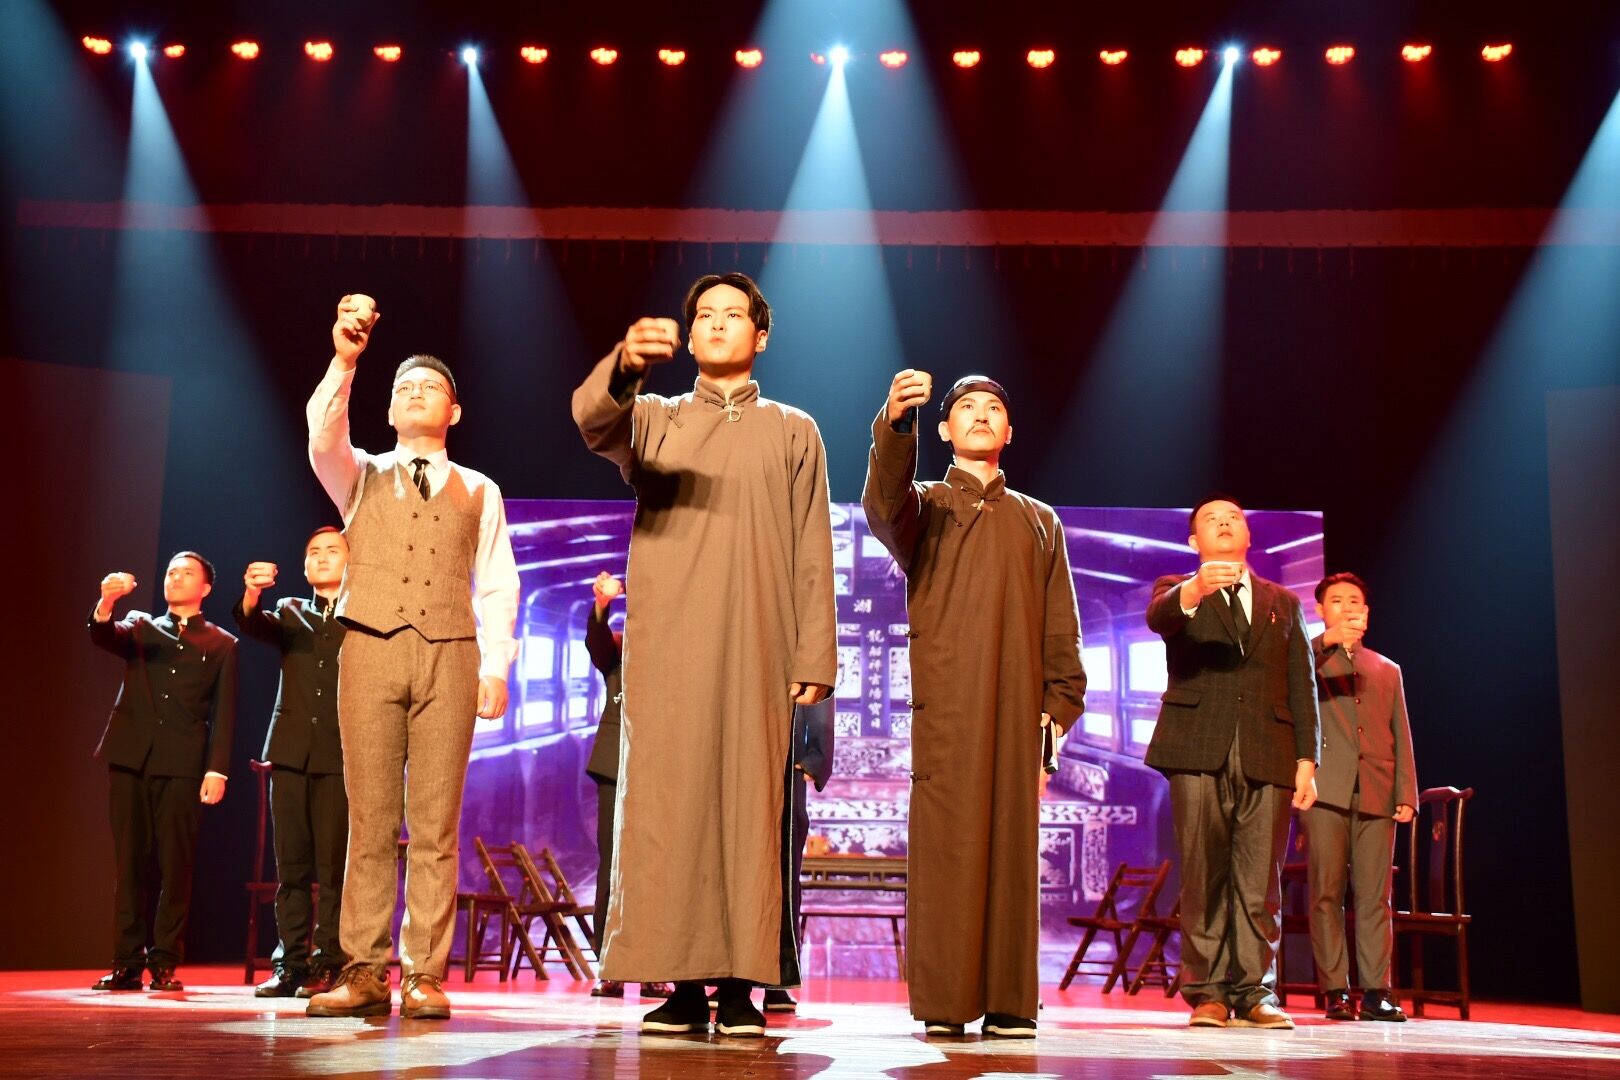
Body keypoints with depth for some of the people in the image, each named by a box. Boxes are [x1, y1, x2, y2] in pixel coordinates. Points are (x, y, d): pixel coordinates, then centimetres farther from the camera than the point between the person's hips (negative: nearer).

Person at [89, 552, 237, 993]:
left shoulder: (221, 645, 13)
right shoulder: (139, 628, 18)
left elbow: (223, 713, 6)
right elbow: (102, 637, -5)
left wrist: (217, 769, -6)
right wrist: (107, 600, -27)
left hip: (182, 764, -2)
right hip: (130, 757, 2)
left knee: (176, 864, -4)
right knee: (129, 861, 2)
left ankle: (165, 963, 2)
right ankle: (127, 962, 6)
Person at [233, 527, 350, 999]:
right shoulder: (290, 612, 17)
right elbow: (253, 625, -3)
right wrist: (251, 593, -26)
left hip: (340, 755, -3)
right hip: (290, 751, 3)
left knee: (333, 865, -5)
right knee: (290, 865, 4)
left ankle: (329, 965, -1)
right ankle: (290, 964, 8)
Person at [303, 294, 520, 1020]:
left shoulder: (478, 492, 15)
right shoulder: (361, 477, 15)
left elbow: (497, 586, 9)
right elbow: (322, 437, -8)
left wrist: (496, 667, -2)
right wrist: (344, 361, -21)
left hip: (448, 656, 0)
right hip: (370, 651, 0)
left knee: (434, 823, -2)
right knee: (370, 820, -1)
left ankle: (424, 975, 1)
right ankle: (364, 972, 3)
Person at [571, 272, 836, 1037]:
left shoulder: (794, 432, 15)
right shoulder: (653, 420, 17)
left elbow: (813, 554, 8)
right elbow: (592, 420, -8)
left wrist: (815, 656, -4)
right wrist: (627, 363, -30)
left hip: (757, 651, -1)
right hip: (666, 648, 1)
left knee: (750, 807, -4)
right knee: (668, 807, -3)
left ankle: (741, 986, -2)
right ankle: (682, 982, 1)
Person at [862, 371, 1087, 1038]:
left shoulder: (1039, 520, 23)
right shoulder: (925, 504, 15)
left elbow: (1060, 625, 16)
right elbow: (884, 504, -12)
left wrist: (1060, 703, 2)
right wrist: (895, 420, -29)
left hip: (1017, 706, 3)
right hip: (945, 702, -2)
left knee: (1012, 842, 0)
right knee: (946, 841, -7)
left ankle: (1008, 1002, 3)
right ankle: (943, 1002, -5)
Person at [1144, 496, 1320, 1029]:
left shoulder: (1284, 603, 21)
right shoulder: (1178, 591, 13)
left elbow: (1302, 685, 15)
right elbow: (1157, 616, -13)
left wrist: (1306, 759, 5)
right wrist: (1195, 589, -35)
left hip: (1266, 757, 2)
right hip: (1199, 753, -2)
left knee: (1260, 882, -1)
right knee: (1204, 878, -2)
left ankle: (1254, 992, 5)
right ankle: (1207, 992, 3)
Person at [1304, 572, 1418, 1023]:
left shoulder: (1387, 670, 23)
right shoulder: (1310, 660, 13)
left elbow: (1401, 737, 17)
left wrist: (1406, 794, 6)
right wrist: (1327, 640, -26)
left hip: (1376, 795, 3)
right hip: (1326, 792, -3)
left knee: (1375, 897, 0)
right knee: (1327, 894, -4)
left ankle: (1375, 991, 1)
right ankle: (1334, 992, -2)